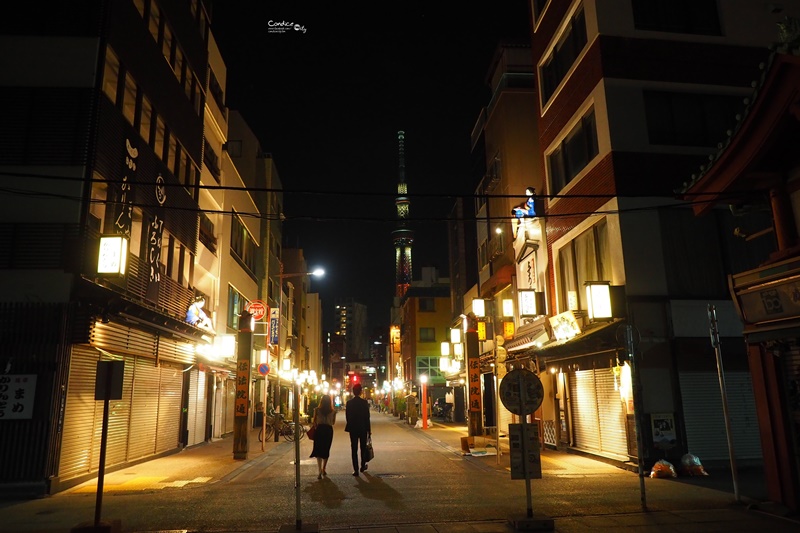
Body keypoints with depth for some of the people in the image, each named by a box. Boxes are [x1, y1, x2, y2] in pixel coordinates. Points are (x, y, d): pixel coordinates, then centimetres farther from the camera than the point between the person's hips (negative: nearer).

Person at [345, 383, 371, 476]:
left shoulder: (349, 402, -4)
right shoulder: (364, 402, -9)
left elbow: (347, 416, 1)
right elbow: (367, 417, -7)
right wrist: (369, 429, 1)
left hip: (353, 428, 1)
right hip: (363, 428, -1)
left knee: (354, 449, 3)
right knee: (363, 447, 16)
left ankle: (356, 470, 0)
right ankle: (363, 466, 25)